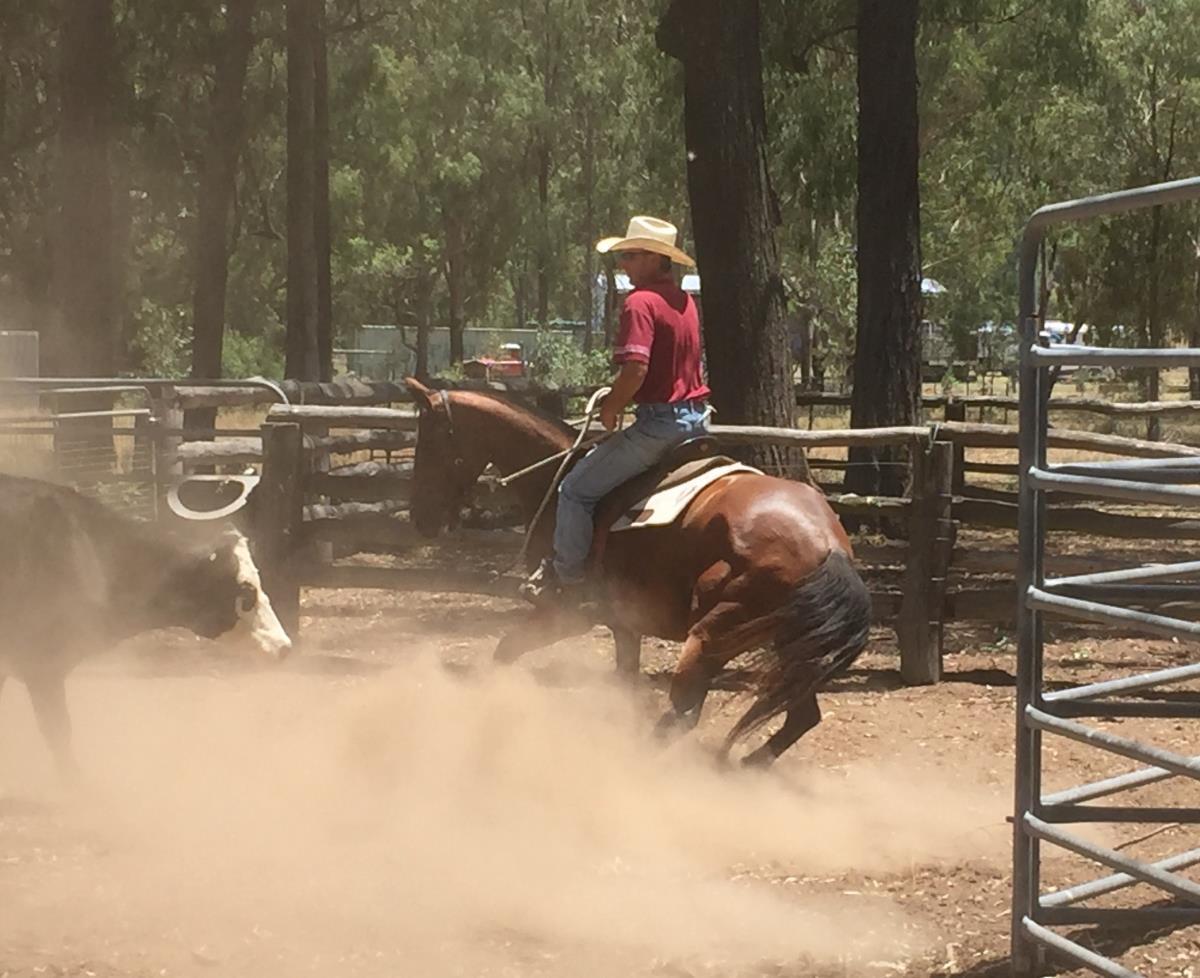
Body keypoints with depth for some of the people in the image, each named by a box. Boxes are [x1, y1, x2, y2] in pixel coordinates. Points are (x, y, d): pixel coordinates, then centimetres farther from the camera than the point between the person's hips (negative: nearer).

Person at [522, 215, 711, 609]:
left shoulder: (641, 302, -14)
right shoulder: (684, 301, 14)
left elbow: (635, 368, -25)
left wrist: (610, 409, -8)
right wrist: (617, 398, 21)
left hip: (659, 421, -9)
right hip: (696, 418, 10)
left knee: (577, 488, 1)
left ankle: (568, 581, 5)